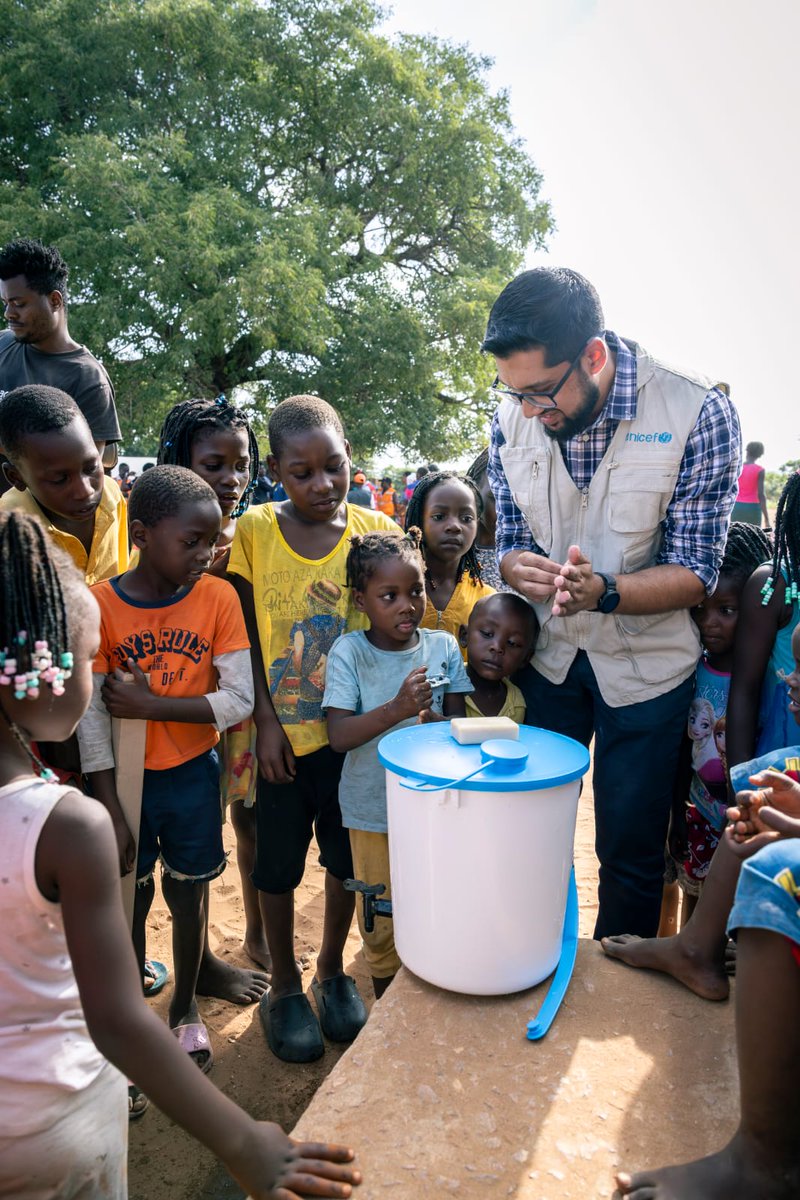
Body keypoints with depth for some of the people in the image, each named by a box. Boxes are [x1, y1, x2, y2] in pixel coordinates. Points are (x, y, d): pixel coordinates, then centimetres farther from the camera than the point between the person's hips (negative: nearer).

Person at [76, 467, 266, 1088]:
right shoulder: (100, 605, -16)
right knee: (129, 898, 14)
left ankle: (186, 1007, 40)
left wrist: (151, 704, -21)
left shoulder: (219, 597, -12)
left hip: (193, 774, 1)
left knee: (189, 892, 16)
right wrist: (109, 809, -11)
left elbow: (239, 700, -13)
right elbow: (92, 716, -12)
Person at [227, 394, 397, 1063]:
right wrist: (266, 722, -9)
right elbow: (247, 637, -4)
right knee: (278, 864, 13)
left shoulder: (377, 530, -6)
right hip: (282, 731, -1)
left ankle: (332, 970, 40)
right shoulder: (254, 531, -7)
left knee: (347, 859, 16)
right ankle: (284, 987, 36)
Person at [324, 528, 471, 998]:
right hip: (373, 812, -1)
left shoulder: (443, 646, -5)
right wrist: (396, 709, -31)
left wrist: (436, 721, -26)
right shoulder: (349, 651, -11)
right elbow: (339, 736, -17)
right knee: (382, 924, 16)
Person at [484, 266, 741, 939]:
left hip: (645, 664, -3)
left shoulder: (698, 413, -20)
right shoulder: (513, 416, -9)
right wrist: (520, 567, -25)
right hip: (547, 655, 4)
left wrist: (603, 591, -36)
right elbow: (511, 538, 0)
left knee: (631, 854, 9)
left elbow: (695, 573, -17)